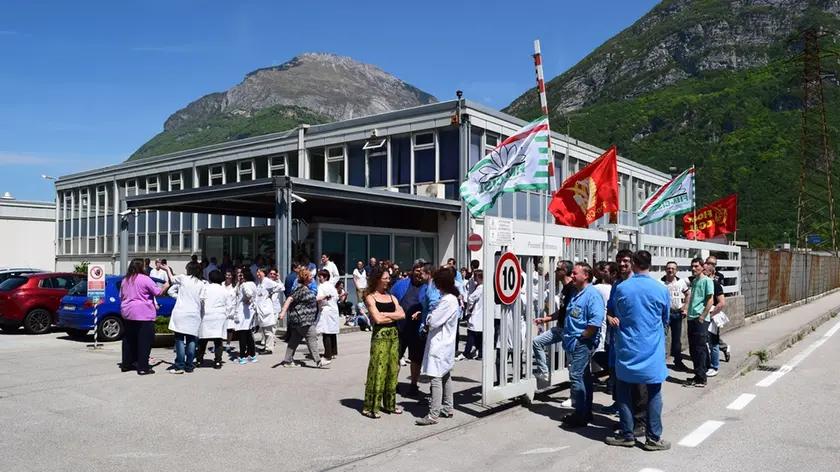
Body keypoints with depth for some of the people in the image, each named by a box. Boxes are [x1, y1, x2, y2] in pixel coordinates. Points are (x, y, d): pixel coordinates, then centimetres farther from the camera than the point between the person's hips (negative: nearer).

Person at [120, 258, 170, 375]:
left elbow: (121, 296, 18)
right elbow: (159, 293, -7)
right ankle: (143, 367, -6)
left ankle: (126, 364, 22)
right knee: (144, 341, -4)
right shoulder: (145, 279, -9)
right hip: (143, 314, -7)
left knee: (128, 340, 16)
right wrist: (166, 285, 10)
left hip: (127, 314, 8)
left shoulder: (125, 280, 12)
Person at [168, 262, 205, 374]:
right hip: (194, 314, 3)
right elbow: (202, 299, 7)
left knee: (180, 339, -2)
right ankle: (189, 365, 7)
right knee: (191, 340, 6)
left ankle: (180, 366, -5)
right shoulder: (201, 284, 8)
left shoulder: (182, 278, 1)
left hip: (181, 313, -3)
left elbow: (172, 280, 20)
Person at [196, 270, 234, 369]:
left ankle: (199, 360, 15)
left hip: (206, 317, 0)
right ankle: (217, 362, -4)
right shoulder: (225, 291, 8)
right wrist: (230, 315, 23)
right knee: (218, 341, 0)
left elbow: (200, 300, -6)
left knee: (202, 340, 8)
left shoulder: (204, 287, 2)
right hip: (220, 318, 1)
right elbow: (229, 306, 10)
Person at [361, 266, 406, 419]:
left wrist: (385, 314, -10)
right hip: (380, 335, -6)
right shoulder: (370, 298, -3)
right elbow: (377, 319, -15)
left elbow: (402, 315, -1)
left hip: (394, 335, 6)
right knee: (378, 370, -6)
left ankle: (389, 403, 22)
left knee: (392, 370, 10)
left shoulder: (392, 297, 13)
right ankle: (370, 407, 2)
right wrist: (394, 316, -3)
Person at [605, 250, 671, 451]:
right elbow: (665, 320, 12)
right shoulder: (661, 290, -5)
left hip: (627, 348, 0)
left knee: (624, 391, 11)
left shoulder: (621, 289, -6)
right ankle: (653, 438, 11)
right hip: (652, 350, 0)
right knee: (653, 393, 7)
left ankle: (626, 434, 16)